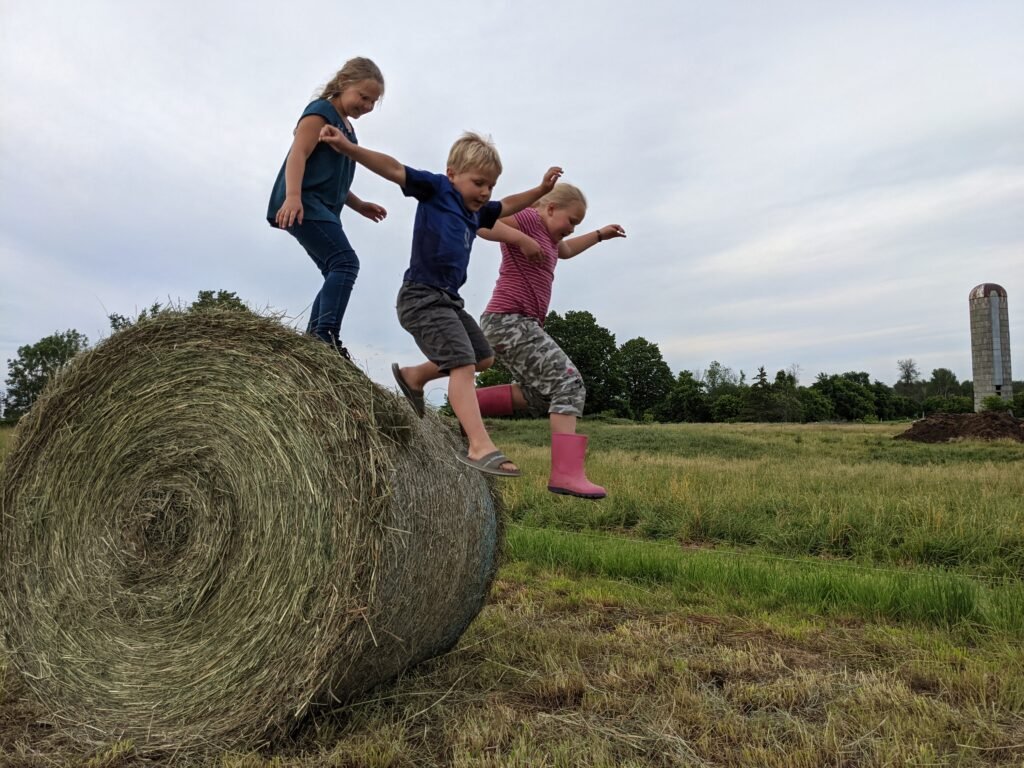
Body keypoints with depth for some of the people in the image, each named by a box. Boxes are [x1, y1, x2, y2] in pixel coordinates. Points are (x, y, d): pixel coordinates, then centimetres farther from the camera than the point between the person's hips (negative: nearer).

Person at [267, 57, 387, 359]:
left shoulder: (346, 126, 26)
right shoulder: (321, 112, -3)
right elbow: (298, 154, -16)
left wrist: (360, 206, 25)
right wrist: (293, 195, -31)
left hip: (322, 209, 10)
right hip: (301, 204, -10)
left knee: (337, 272, 6)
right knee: (345, 263, -23)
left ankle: (313, 339, 8)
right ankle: (326, 336, -30)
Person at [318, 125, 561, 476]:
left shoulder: (476, 211, 16)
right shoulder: (436, 188, -5)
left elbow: (508, 205, 34)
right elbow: (393, 169, -16)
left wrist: (541, 190, 26)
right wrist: (347, 147, -27)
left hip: (448, 300, 10)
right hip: (421, 296, -10)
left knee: (483, 357, 20)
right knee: (463, 363, -21)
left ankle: (413, 376, 33)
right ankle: (481, 447, -26)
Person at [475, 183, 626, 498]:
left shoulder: (546, 233, 22)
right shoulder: (528, 218, -7)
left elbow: (566, 250, 44)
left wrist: (600, 234, 37)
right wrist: (521, 239, -24)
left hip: (515, 325, 11)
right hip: (508, 321, -11)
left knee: (538, 397, 18)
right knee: (568, 382, -18)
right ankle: (566, 472, -25)